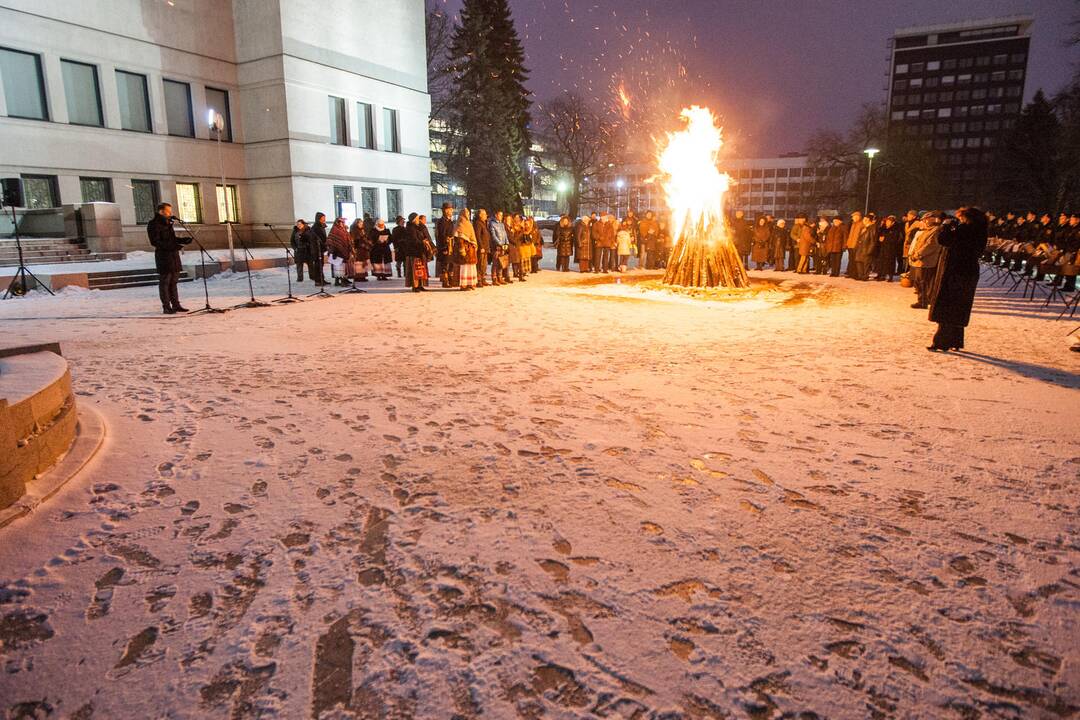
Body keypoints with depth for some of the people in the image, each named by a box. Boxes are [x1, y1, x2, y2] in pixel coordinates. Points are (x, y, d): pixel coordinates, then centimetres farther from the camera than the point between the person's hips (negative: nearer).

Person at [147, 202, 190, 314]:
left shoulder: (167, 223, 16)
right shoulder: (153, 224, -10)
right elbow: (155, 242, -17)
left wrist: (184, 241, 5)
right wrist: (172, 246, -25)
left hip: (173, 256, 8)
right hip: (163, 256, -8)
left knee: (173, 282, 12)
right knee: (164, 282, -3)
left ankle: (176, 305, 17)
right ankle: (166, 307, 1)